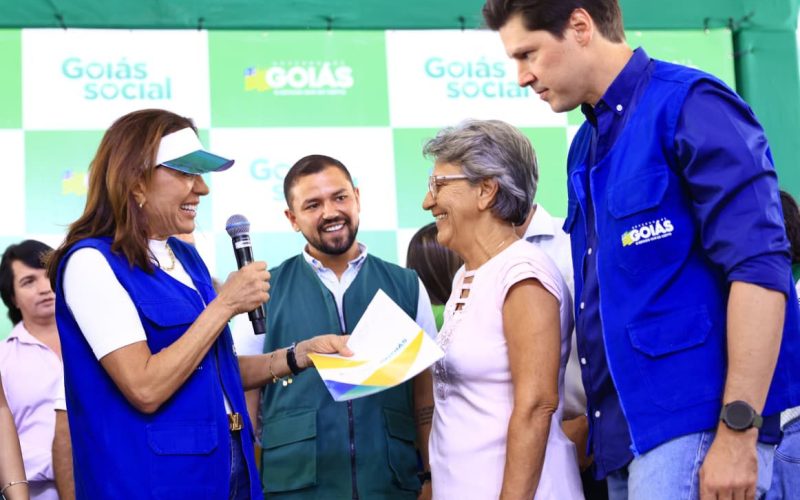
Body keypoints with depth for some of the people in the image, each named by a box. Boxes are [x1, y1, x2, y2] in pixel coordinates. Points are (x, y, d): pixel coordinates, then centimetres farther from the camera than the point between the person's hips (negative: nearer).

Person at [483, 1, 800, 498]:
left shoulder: (690, 105, -9)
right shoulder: (586, 147, 16)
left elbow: (759, 267, -17)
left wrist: (738, 432, -21)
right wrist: (598, 419, 15)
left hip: (694, 419, -8)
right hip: (625, 428, 8)